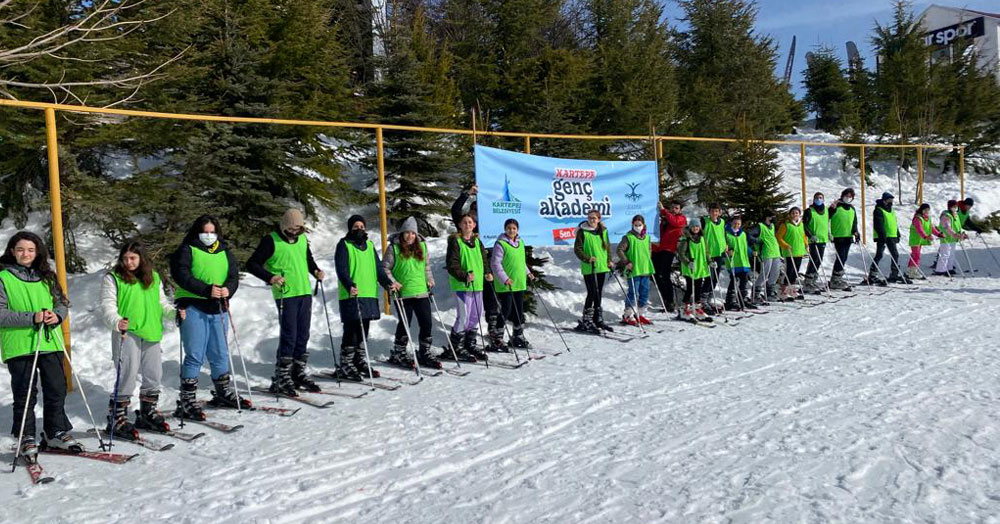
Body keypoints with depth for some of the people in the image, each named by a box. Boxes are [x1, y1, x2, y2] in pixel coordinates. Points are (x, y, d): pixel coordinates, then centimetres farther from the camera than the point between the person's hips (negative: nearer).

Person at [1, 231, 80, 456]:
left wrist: (57, 315, -7)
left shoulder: (46, 276, 12)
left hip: (50, 343, 4)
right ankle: (26, 439, 17)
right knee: (25, 395, 4)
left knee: (57, 391, 9)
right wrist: (32, 317, -22)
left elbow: (62, 302, 15)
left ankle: (56, 433, 23)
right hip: (19, 346, -4)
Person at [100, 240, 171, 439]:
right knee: (127, 378, -6)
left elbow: (160, 303, 20)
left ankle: (148, 414, 28)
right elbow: (107, 305, -9)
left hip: (151, 333, 6)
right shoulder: (112, 278, -1)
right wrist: (116, 322, -28)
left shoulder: (153, 277, 15)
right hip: (127, 334, -5)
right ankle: (116, 419, 7)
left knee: (154, 376, 12)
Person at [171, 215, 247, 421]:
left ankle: (224, 393, 27)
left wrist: (228, 289, -15)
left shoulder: (225, 253, 18)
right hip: (193, 308, -5)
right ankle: (187, 401, 0)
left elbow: (234, 275, 7)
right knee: (195, 356, -6)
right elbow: (182, 276, -11)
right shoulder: (187, 251, 2)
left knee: (220, 354, 13)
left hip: (218, 309, 5)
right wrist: (207, 290, -22)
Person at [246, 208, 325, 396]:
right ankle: (281, 378, 2)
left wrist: (316, 271, 10)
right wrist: (270, 277, -20)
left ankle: (299, 373, 21)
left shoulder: (302, 239, 12)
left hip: (305, 293, 6)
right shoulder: (271, 240, -6)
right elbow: (252, 264, -6)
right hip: (285, 295, -6)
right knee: (288, 336, -7)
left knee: (303, 336, 10)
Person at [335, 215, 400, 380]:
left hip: (370, 294, 6)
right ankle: (345, 367, 0)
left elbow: (378, 267, 18)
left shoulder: (369, 245, 19)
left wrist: (387, 283, 2)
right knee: (351, 330, -7)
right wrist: (349, 286, -28)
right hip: (351, 296, -6)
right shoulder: (344, 245, 0)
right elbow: (341, 269, -12)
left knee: (363, 331, 12)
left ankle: (361, 363, 22)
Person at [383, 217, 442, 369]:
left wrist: (429, 280, 10)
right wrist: (392, 282, -11)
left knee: (427, 323, 4)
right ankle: (398, 353, 19)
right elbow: (385, 268, -1)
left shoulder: (422, 246, 11)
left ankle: (424, 353, 18)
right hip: (403, 293, -4)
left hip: (422, 292, 5)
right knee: (404, 323, 2)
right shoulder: (394, 248, -3)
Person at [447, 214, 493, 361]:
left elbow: (484, 258, 23)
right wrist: (464, 276, -23)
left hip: (478, 284, 7)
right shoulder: (455, 241, -6)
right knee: (464, 317, -8)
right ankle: (456, 348, 4)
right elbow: (451, 265, -12)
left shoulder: (477, 241, 15)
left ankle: (470, 345, 25)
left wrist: (487, 272, 7)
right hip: (462, 285, -7)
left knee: (476, 316, 12)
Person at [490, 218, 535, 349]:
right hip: (505, 285, -7)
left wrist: (527, 272, 14)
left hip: (519, 283, 7)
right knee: (506, 311, -6)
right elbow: (495, 263, -15)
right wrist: (504, 278, -22)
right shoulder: (500, 244, -11)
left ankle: (518, 337, 27)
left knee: (519, 311, 13)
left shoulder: (520, 243, 13)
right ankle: (496, 339, 5)